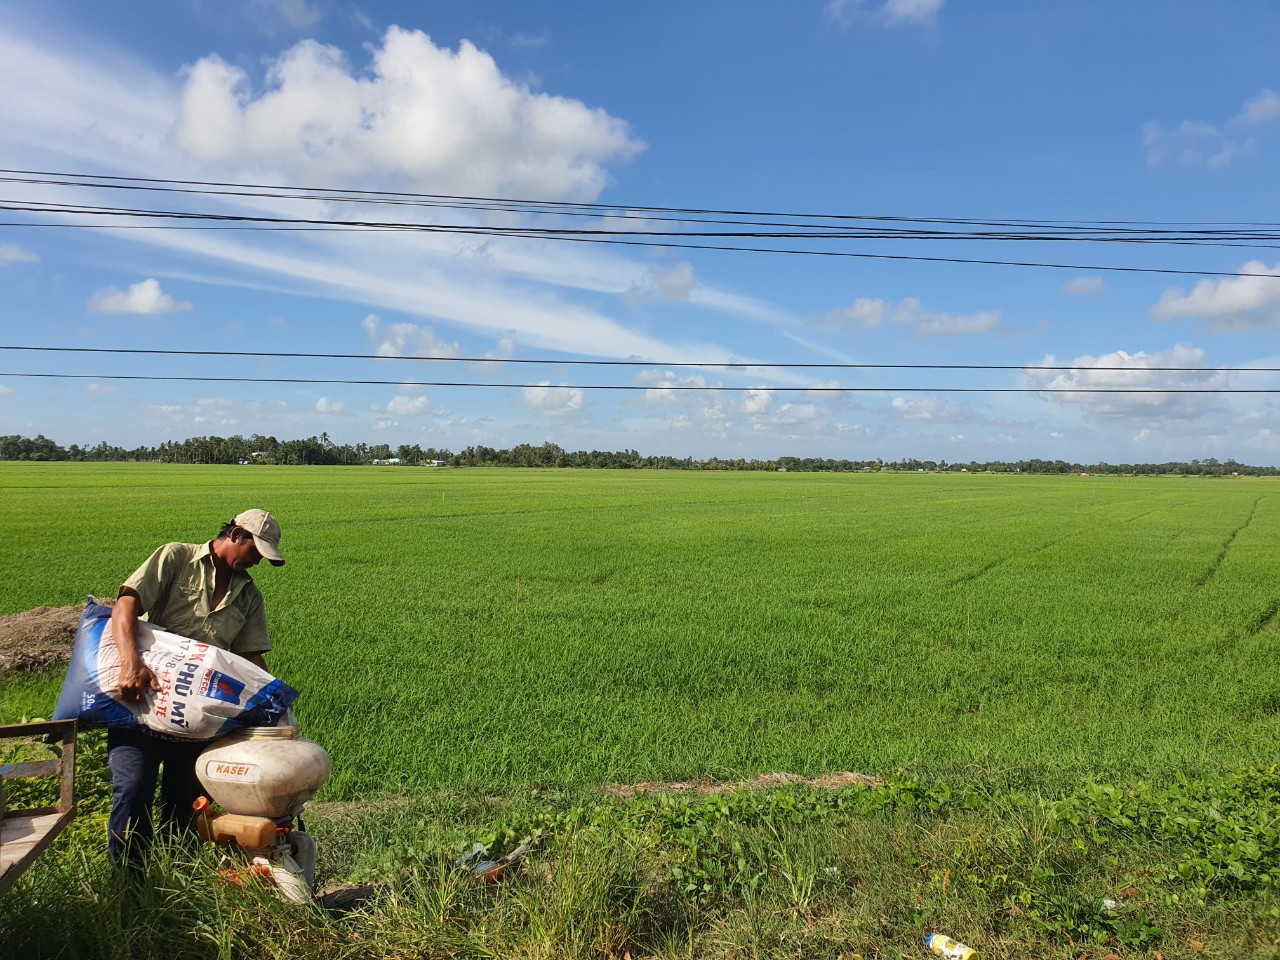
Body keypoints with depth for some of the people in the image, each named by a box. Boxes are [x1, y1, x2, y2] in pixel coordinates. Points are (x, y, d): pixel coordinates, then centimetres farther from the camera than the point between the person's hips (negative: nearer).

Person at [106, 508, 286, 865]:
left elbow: (251, 656, 10)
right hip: (142, 698, -4)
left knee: (186, 799, 8)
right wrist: (131, 661, -29)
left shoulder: (249, 595, 14)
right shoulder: (175, 558, -1)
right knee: (133, 788, -12)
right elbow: (125, 604, -13)